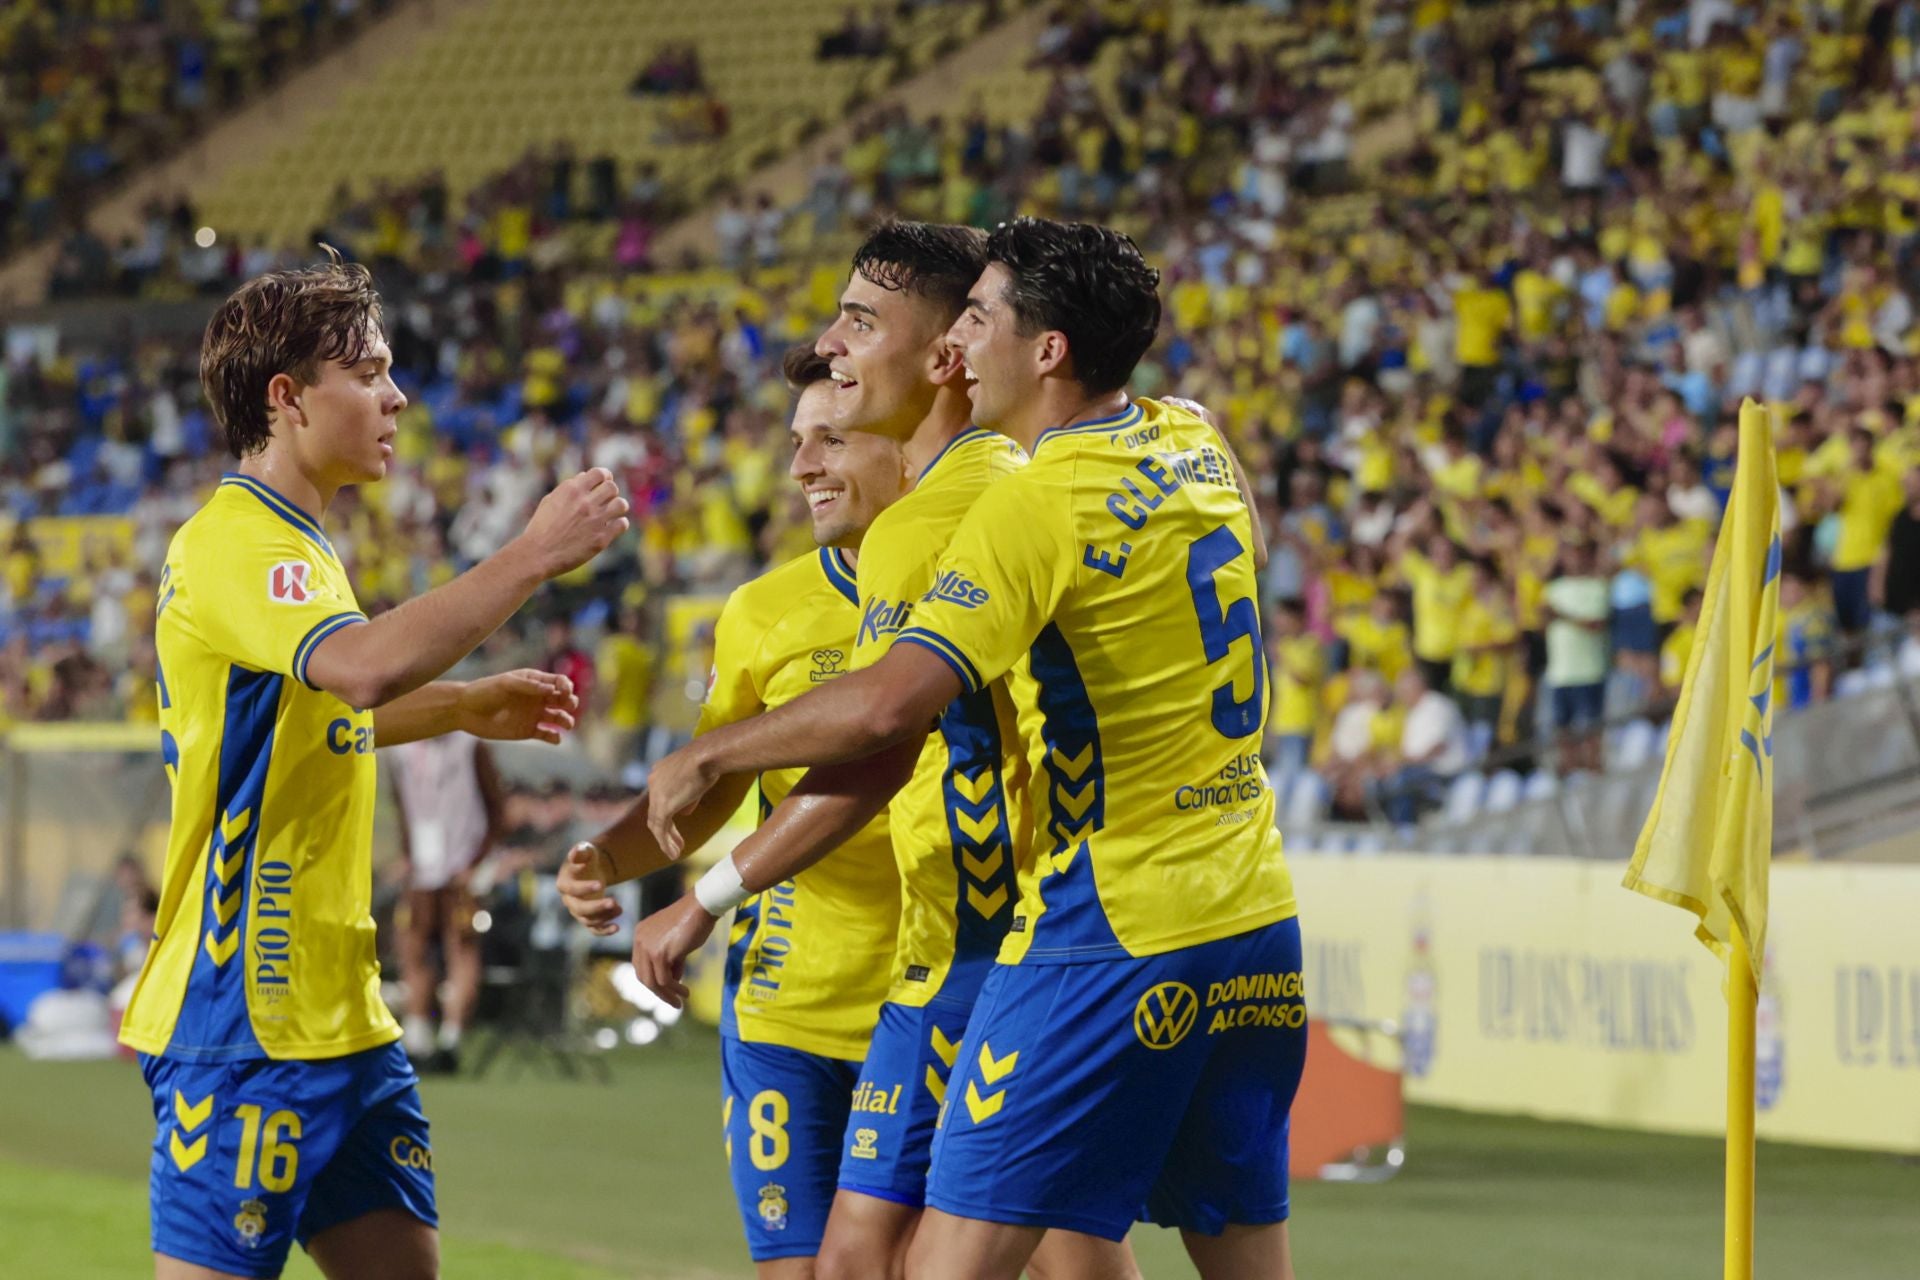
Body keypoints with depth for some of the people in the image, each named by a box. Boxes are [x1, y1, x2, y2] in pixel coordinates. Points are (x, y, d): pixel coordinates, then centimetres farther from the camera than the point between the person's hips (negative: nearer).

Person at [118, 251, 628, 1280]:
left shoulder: (292, 544, 17)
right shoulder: (233, 545, -15)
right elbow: (368, 663, -34)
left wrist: (463, 708, 26)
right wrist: (533, 556, -28)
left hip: (337, 1013, 10)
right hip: (245, 1026, -10)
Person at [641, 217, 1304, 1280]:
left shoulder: (1034, 506, -15)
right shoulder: (1195, 449, 8)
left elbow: (887, 706, -24)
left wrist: (705, 757, -11)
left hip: (1108, 936, -8)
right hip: (1255, 928, 8)